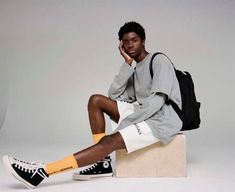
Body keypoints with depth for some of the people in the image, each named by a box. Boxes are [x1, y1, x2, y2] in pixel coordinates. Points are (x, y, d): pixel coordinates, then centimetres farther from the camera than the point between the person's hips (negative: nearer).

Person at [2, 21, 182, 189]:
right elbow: (113, 95, 4)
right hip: (143, 114, 8)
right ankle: (104, 162, -9)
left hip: (162, 119, -8)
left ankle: (42, 171, -32)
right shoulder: (135, 70, 19)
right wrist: (128, 63, -3)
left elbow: (157, 100, -20)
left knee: (110, 141, -27)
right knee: (96, 100, -3)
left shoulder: (159, 60, -6)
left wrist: (124, 123, -20)